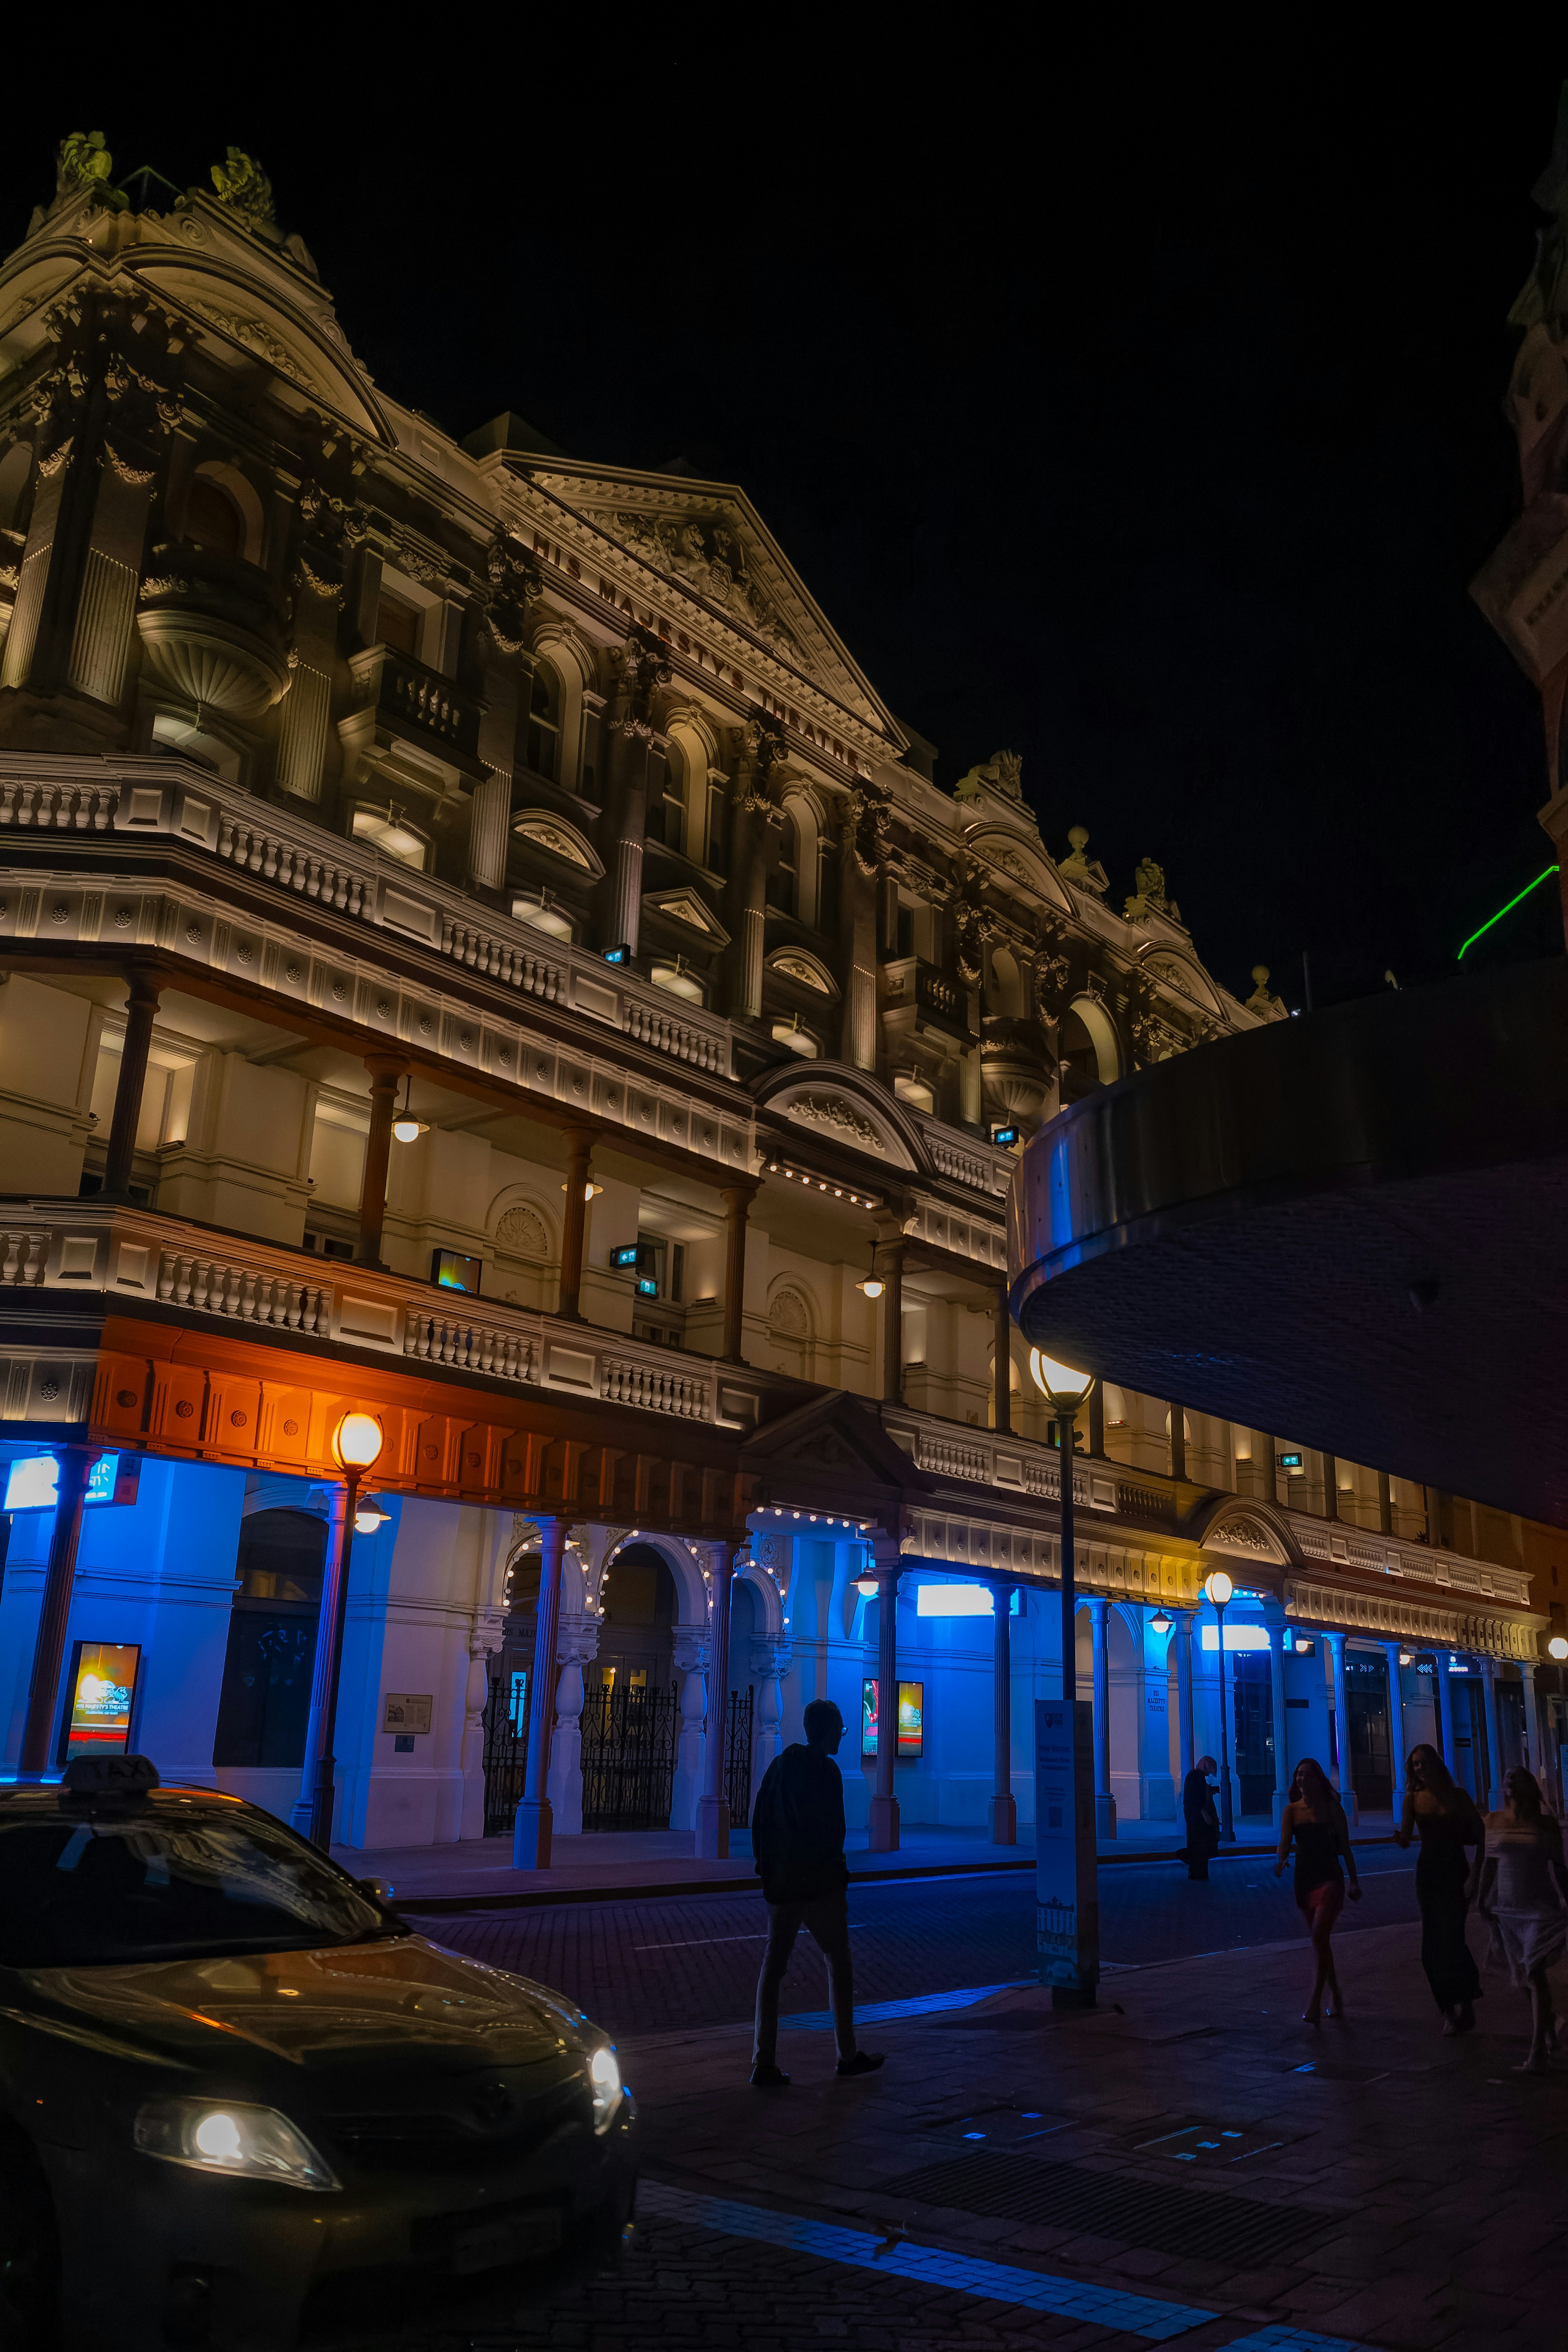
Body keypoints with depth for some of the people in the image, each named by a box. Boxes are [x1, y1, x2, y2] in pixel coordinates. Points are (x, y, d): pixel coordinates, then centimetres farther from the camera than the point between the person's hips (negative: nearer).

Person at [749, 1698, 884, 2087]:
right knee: (839, 1965, 9)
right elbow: (831, 1832, -16)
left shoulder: (779, 1765, 9)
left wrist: (765, 1866, 15)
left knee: (772, 1967, 6)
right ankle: (848, 2055, 17)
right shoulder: (825, 1771, -13)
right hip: (819, 1884, -6)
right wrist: (838, 1878, -5)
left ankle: (764, 2063, 4)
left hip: (779, 1884, 6)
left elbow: (759, 1820, 11)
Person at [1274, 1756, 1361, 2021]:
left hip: (1330, 1879, -4)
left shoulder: (1332, 1807, -3)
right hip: (1304, 1879, 4)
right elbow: (1285, 1842, -8)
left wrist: (1354, 1882, 1)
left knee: (1319, 1937, -16)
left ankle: (1315, 2003, -12)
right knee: (1321, 1940, 12)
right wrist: (1280, 1861, -30)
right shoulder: (1292, 1810, 2)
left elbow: (1345, 1847, 2)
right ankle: (1336, 1996, 29)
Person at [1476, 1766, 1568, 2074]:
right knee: (1521, 1976, 15)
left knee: (1535, 1975, -13)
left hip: (1540, 1908, -4)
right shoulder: (1494, 1822, 2)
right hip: (1507, 1909, 4)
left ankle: (1538, 2054, -12)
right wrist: (1483, 1899, 11)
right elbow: (1489, 1863, 10)